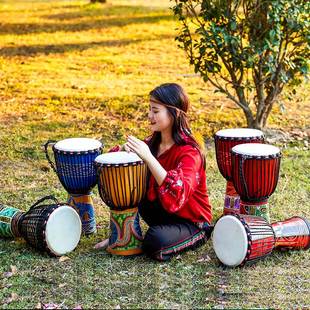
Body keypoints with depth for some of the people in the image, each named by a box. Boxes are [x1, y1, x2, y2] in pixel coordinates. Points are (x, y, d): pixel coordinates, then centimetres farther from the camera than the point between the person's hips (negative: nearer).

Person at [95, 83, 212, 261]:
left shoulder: (189, 152, -23)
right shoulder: (153, 142, -1)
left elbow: (178, 195, -39)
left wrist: (148, 157, -40)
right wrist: (126, 149, -20)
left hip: (191, 222, -6)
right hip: (161, 212, 7)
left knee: (156, 242, -34)